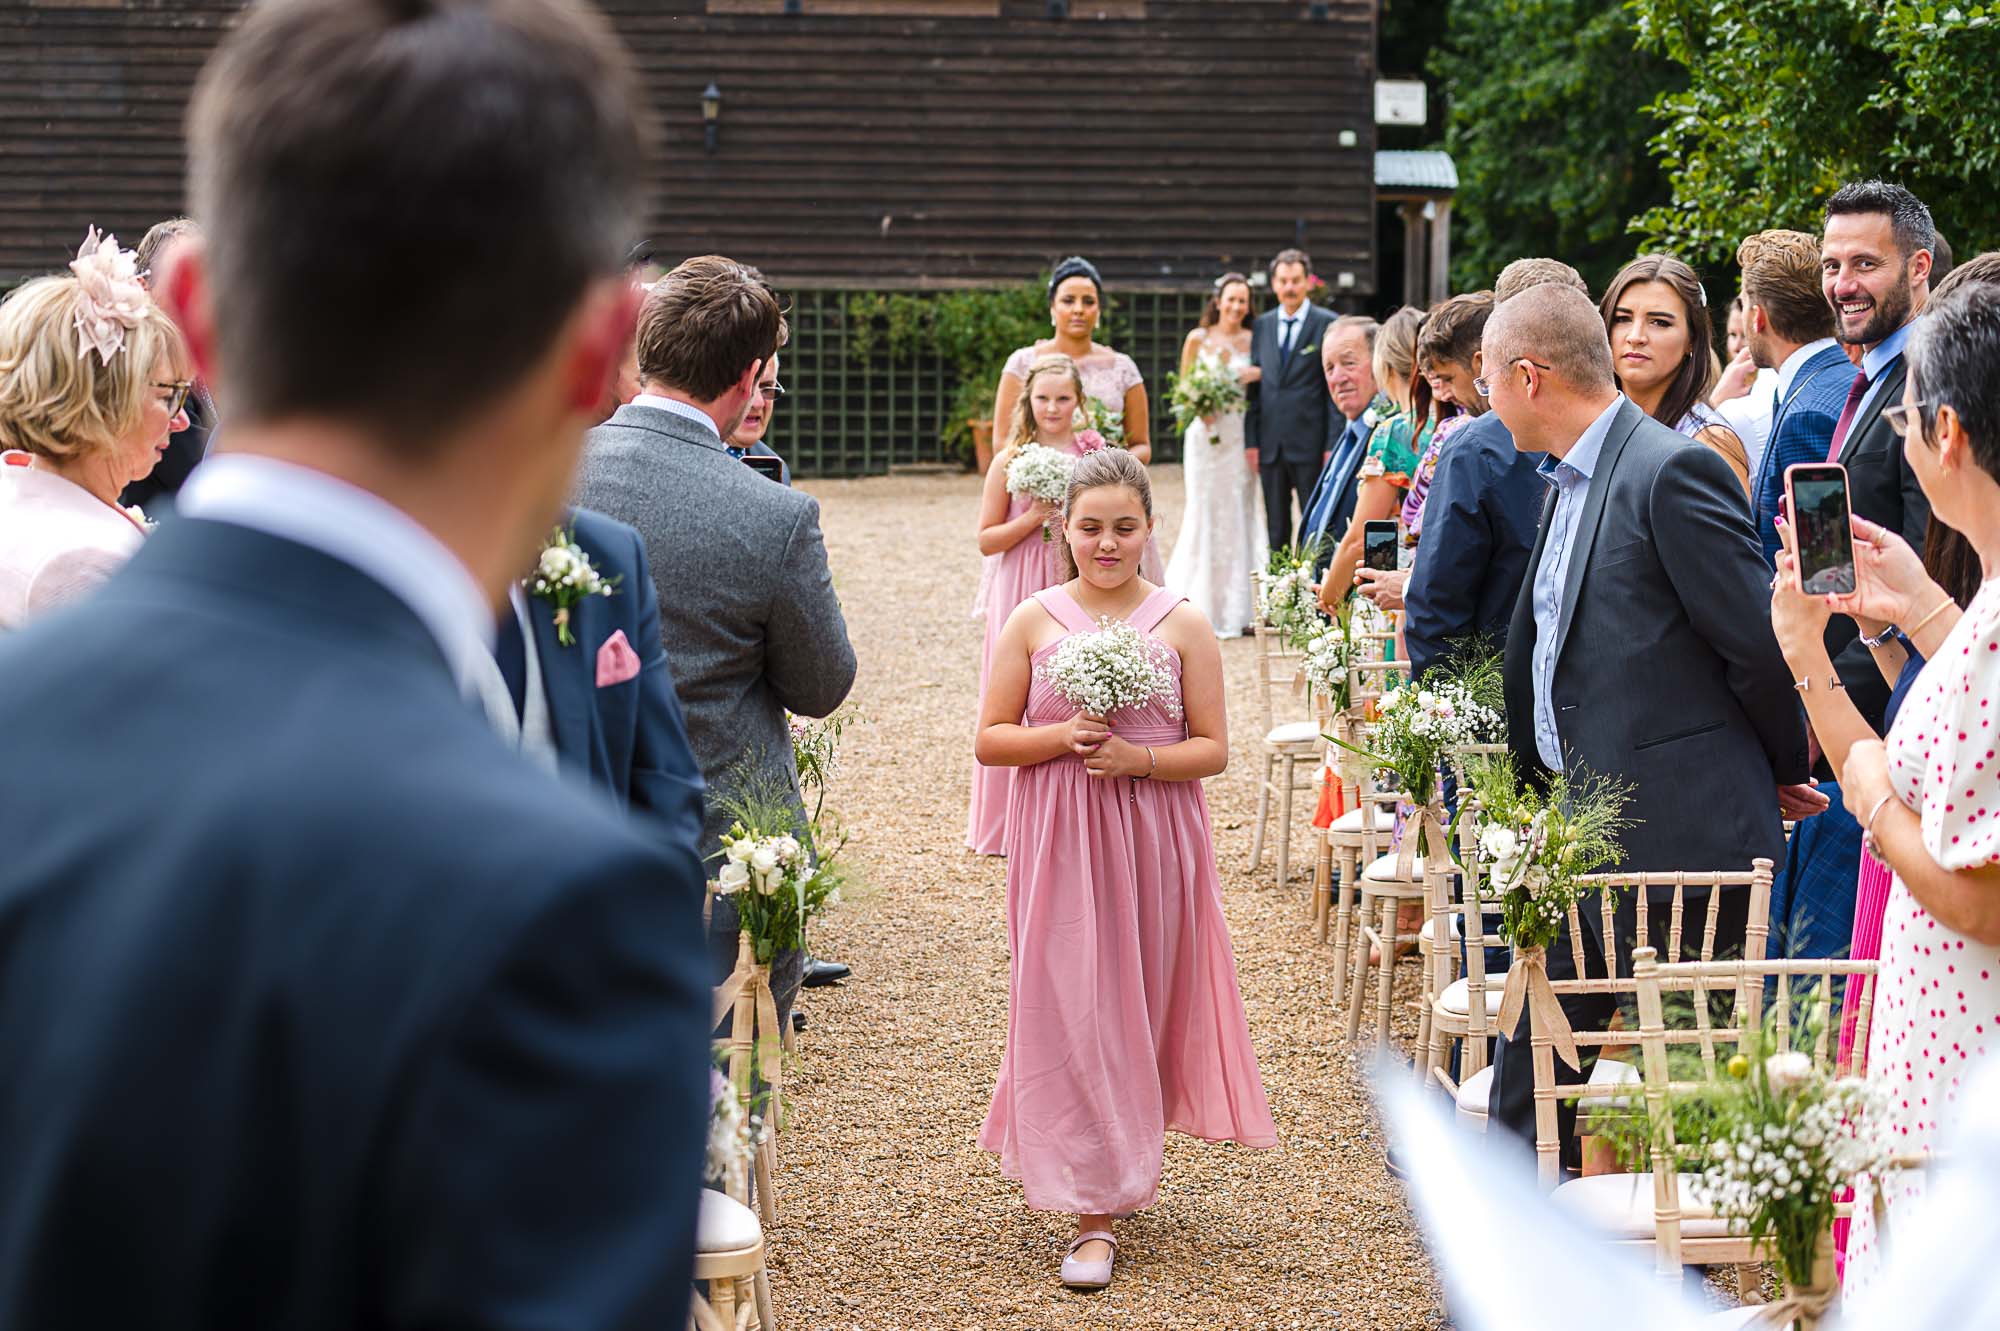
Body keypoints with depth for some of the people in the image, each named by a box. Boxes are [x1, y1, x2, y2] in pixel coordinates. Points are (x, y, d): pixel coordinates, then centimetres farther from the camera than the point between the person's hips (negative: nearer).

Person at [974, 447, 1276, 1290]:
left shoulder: (1182, 625, 1)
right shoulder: (1034, 621, 1)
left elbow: (1213, 749, 0)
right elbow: (990, 739, 2)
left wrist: (1138, 757, -16)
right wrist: (1062, 738, -14)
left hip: (1153, 841, 1)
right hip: (1058, 844, -1)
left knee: (1143, 1009, 8)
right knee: (1070, 1015, -4)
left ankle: (1126, 1167, 31)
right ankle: (1093, 1212, 1)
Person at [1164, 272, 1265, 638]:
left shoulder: (1254, 340, 6)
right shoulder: (1198, 339, 4)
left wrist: (1258, 374, -11)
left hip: (1241, 434, 1)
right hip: (1206, 433, -1)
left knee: (1240, 512, 2)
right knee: (1205, 512, -3)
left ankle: (1238, 608, 7)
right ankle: (1204, 607, 3)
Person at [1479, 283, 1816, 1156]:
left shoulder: (1674, 470, -16)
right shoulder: (1568, 484, 15)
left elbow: (1760, 645, -14)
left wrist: (1782, 771, -1)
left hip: (1676, 833, -9)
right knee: (1530, 1050, 16)